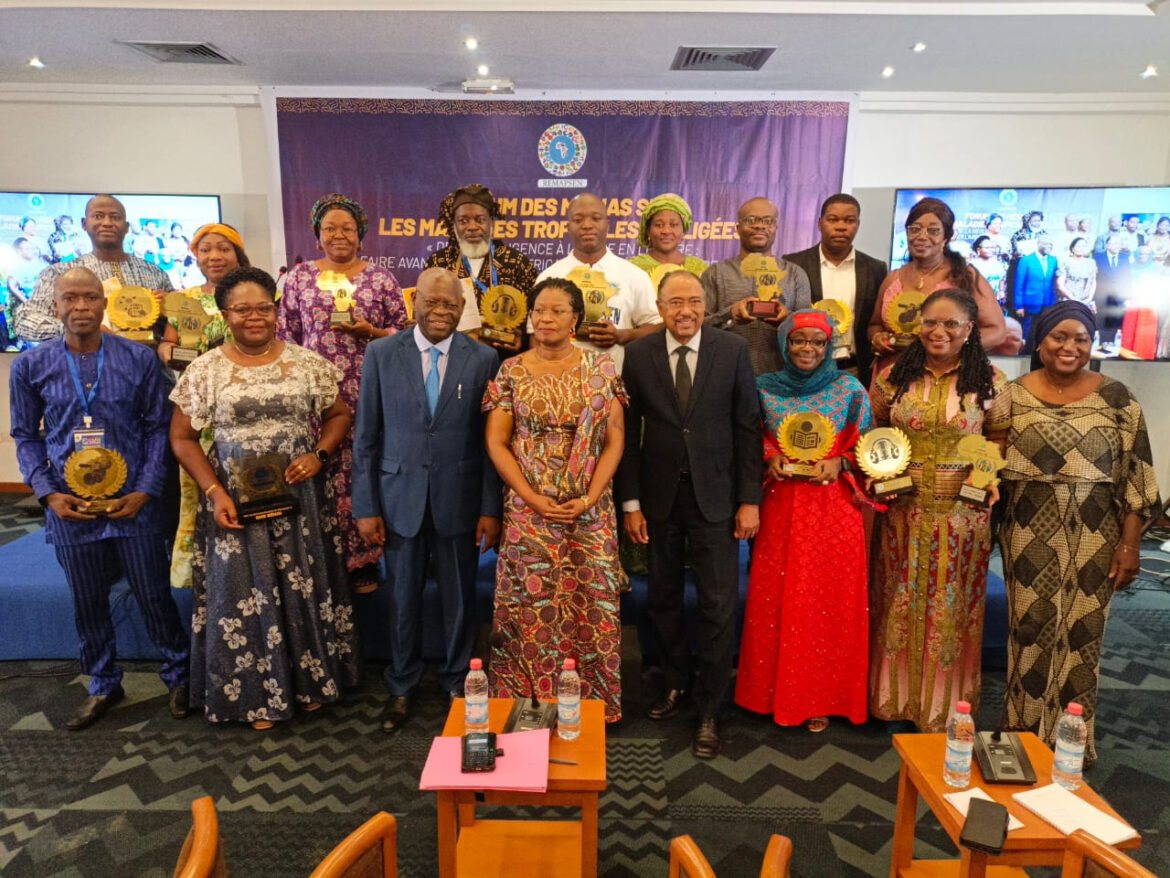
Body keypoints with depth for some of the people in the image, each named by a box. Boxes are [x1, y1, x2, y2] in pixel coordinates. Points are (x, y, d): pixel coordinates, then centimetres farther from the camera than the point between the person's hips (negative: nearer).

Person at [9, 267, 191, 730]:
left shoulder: (138, 358, -5)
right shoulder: (31, 366, -1)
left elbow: (157, 427, -2)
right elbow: (26, 435, 7)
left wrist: (145, 490, -9)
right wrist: (47, 494, -5)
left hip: (133, 505, -2)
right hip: (69, 509, 2)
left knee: (154, 596, 9)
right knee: (87, 603, 16)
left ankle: (178, 674, 29)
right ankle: (103, 686, 35)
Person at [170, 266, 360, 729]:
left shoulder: (308, 362, 1)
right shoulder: (205, 370, -1)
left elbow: (339, 415, 8)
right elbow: (182, 438, 2)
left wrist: (318, 455, -10)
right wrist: (214, 492, -9)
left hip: (300, 499, 1)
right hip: (235, 501, -1)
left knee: (306, 585, 11)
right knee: (244, 591, 8)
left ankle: (311, 679, 31)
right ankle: (256, 694, 26)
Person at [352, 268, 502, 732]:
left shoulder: (483, 359, -3)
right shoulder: (381, 354, -1)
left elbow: (491, 439, -2)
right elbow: (366, 437, 0)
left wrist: (491, 508, -4)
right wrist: (366, 506, -2)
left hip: (458, 498, 0)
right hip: (399, 496, 1)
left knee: (459, 597, 13)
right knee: (403, 596, 14)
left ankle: (457, 681, 35)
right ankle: (402, 685, 35)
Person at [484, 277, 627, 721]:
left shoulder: (600, 367, 3)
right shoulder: (511, 371, 3)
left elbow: (614, 440, 1)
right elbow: (496, 443, 0)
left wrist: (590, 498, -10)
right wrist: (536, 501, -9)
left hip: (591, 512, 1)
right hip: (528, 511, 0)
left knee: (592, 606, 6)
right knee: (532, 610, 5)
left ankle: (593, 704, 25)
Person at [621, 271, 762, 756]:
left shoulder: (733, 349, -4)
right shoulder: (638, 355, -2)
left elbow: (747, 427, -2)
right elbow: (630, 431, 0)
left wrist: (750, 499, -5)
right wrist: (631, 502, -2)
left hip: (714, 496, -1)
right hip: (659, 496, 2)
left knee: (718, 604, 2)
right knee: (663, 598, 14)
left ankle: (709, 710, 19)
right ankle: (676, 682, 37)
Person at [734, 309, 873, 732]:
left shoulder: (850, 389, 1)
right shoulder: (765, 387, 5)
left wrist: (839, 464, -13)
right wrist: (771, 458, -8)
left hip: (833, 508, -1)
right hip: (780, 507, 2)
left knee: (830, 600, 4)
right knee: (777, 599, 7)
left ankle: (822, 697, 21)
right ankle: (778, 691, 24)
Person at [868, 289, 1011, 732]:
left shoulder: (989, 381, -1)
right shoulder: (893, 377, 2)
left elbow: (1001, 437, 7)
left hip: (961, 513, -1)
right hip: (903, 510, 1)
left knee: (950, 608, 9)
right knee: (898, 601, 11)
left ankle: (943, 703, 27)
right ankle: (893, 693, 29)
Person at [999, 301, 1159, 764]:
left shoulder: (1116, 398, -2)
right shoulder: (1013, 395, -1)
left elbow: (1137, 477, -1)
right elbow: (992, 468, 4)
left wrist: (1129, 544, -4)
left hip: (1094, 541, 0)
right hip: (1031, 539, 0)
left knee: (1081, 634, 10)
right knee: (1031, 631, 8)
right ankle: (1026, 730, 27)